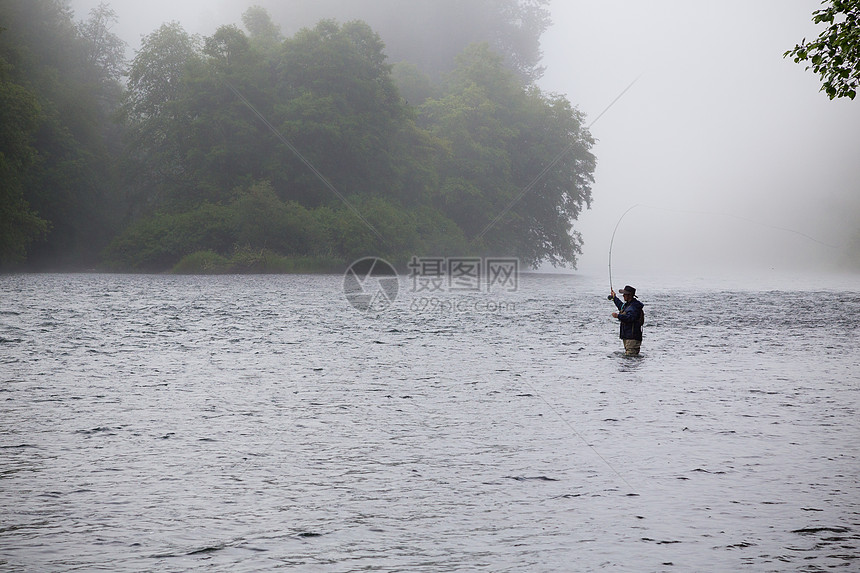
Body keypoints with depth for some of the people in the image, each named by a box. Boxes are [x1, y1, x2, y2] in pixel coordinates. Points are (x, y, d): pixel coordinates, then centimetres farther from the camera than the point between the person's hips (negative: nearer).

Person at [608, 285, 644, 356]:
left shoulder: (634, 306, -16)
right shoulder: (627, 304, 16)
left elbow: (630, 318, -30)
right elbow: (621, 307, 40)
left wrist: (618, 316, -34)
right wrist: (614, 298, 45)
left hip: (632, 337, -11)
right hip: (627, 336, 11)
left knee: (631, 356, -18)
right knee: (627, 355, 12)